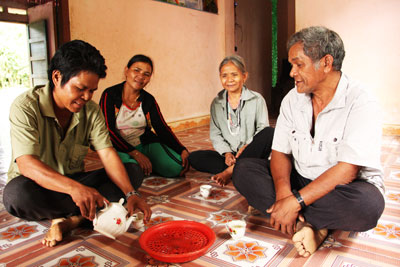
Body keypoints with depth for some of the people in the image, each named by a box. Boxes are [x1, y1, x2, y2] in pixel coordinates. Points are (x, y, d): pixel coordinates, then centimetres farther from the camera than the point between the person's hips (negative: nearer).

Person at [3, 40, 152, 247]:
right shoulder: (26, 107, -18)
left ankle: (69, 218, -25)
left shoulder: (91, 110, -4)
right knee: (17, 193, -38)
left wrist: (131, 194, -28)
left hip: (75, 184, 4)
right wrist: (75, 188, -47)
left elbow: (107, 155, -12)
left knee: (132, 173, -15)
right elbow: (26, 164, -29)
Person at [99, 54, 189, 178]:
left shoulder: (149, 100, 5)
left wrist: (182, 150, -16)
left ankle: (148, 165, 6)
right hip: (119, 148, -3)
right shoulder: (110, 95, -6)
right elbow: (107, 131, -14)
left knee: (178, 167, -21)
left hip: (146, 144, 3)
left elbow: (162, 128, 1)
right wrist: (135, 153, -26)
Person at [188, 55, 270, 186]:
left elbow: (263, 129, -5)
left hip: (251, 153, -2)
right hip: (228, 155, 2)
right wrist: (226, 152, -12)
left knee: (270, 133, -31)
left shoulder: (257, 100, 0)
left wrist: (248, 145, -23)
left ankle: (230, 170, -30)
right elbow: (215, 134, 5)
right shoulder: (216, 103, 8)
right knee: (194, 157, -17)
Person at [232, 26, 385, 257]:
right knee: (243, 169, -12)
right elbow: (280, 152, -3)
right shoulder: (293, 100, 0)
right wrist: (283, 192, -23)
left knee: (367, 203, -38)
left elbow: (347, 169, -25)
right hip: (300, 182, 5)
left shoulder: (361, 104, -16)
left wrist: (295, 202, -30)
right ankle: (313, 226, -20)